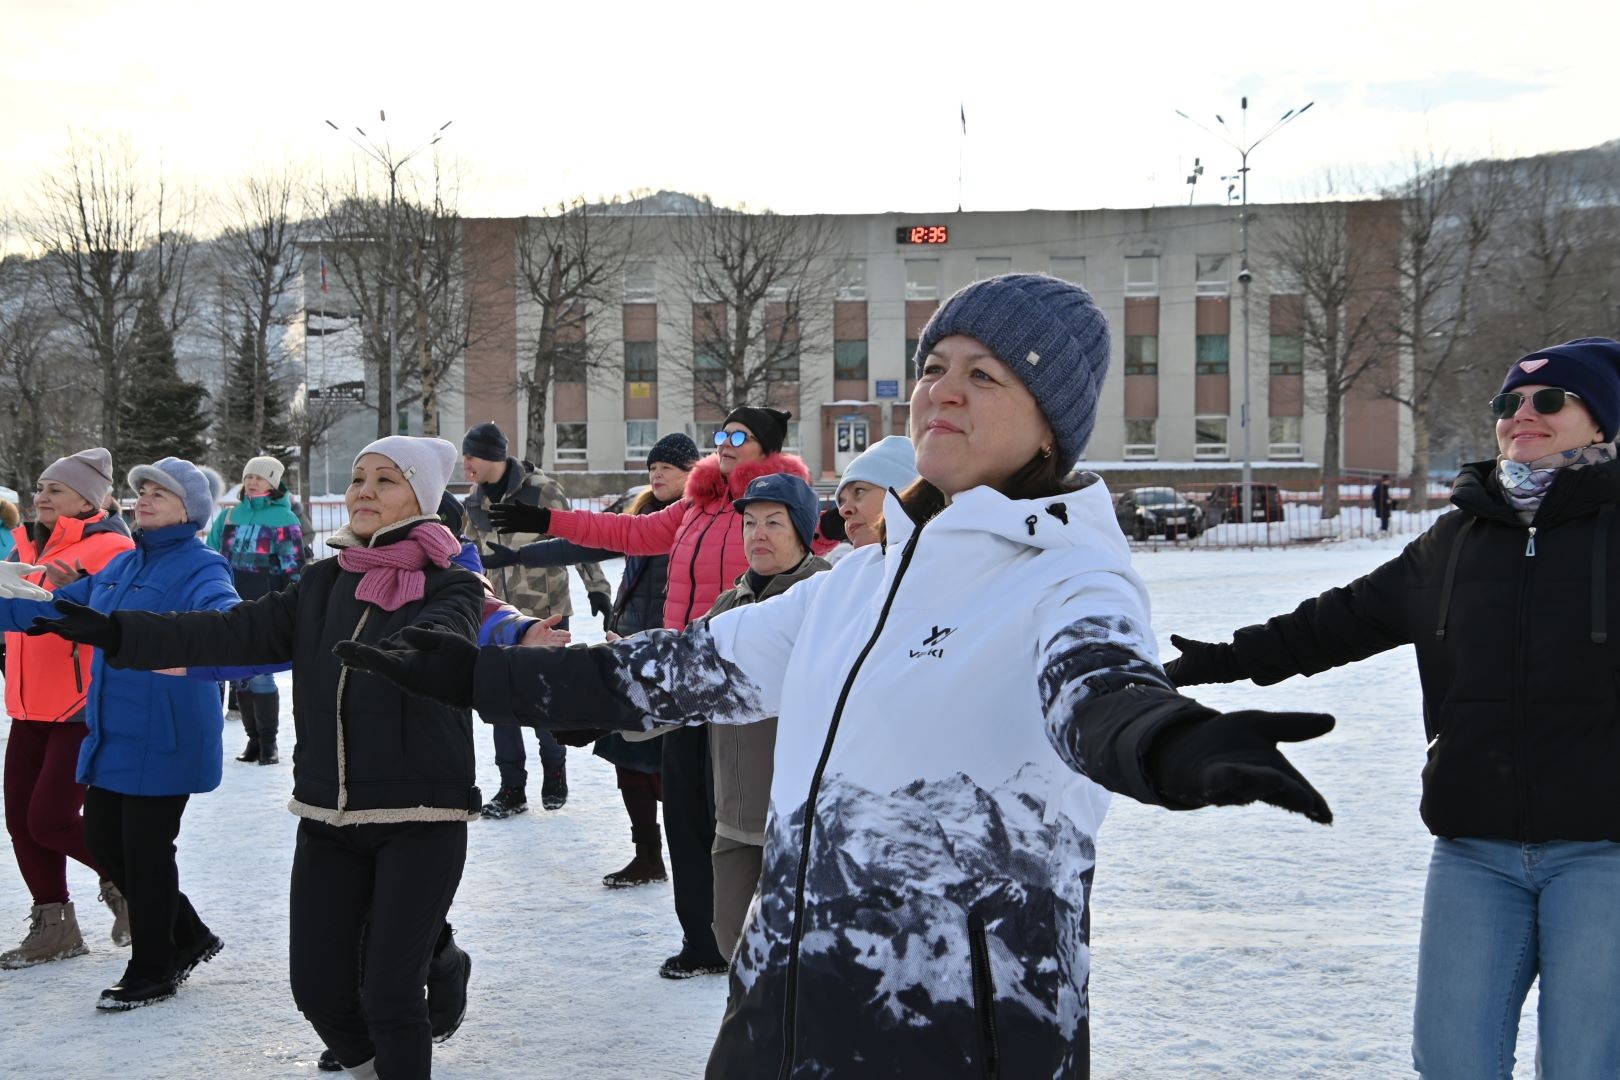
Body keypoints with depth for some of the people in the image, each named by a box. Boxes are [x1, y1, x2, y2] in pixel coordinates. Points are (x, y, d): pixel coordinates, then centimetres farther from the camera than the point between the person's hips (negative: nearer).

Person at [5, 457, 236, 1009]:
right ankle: (188, 937, 29)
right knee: (102, 840, 12)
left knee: (146, 850, -1)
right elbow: (52, 607, 24)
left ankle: (152, 972, 17)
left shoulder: (199, 568, -11)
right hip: (110, 732, 8)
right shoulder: (121, 566, 14)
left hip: (164, 740, -8)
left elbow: (221, 615, -33)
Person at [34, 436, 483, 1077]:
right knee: (319, 989, 7)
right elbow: (234, 632, 0)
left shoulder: (449, 587, -6)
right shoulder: (324, 584, 9)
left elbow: (437, 639, -29)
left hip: (420, 818, -5)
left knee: (390, 994, -8)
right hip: (328, 815, 5)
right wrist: (114, 631, -11)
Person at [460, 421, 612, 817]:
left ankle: (554, 773, 23)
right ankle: (512, 788, 11)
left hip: (546, 611, -5)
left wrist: (596, 586, -13)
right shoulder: (475, 501, 5)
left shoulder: (541, 489, -13)